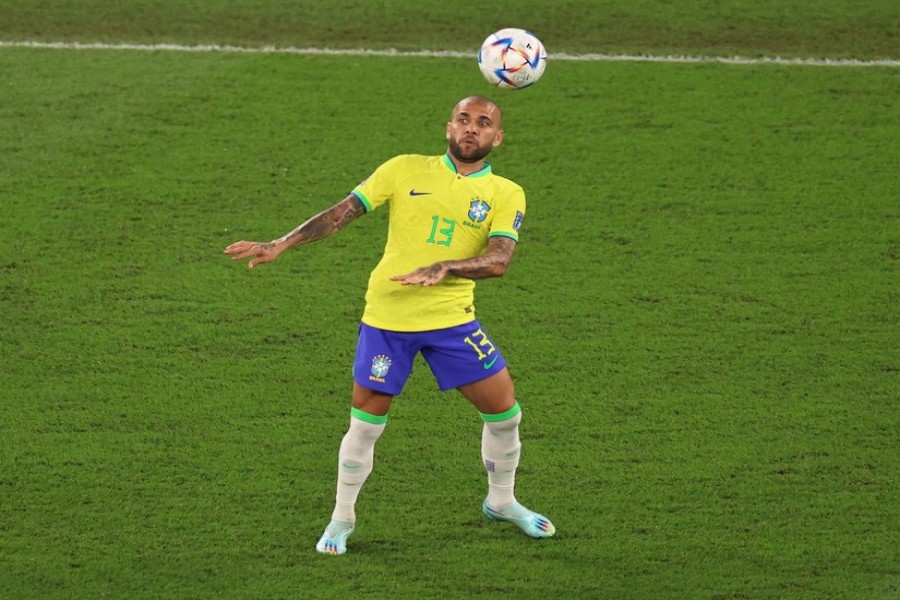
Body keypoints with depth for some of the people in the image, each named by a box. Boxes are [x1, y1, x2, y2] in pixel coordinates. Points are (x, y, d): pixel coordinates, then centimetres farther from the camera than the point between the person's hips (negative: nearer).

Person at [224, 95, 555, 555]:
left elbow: (499, 260, -14)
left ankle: (501, 501, 29)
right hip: (386, 317, -1)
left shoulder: (506, 195, 1)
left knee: (504, 410, 3)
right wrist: (279, 245, -5)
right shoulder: (405, 170, 2)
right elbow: (343, 212, 2)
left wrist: (443, 268, -31)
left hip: (452, 317, 1)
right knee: (365, 426, 0)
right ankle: (341, 520, 20)